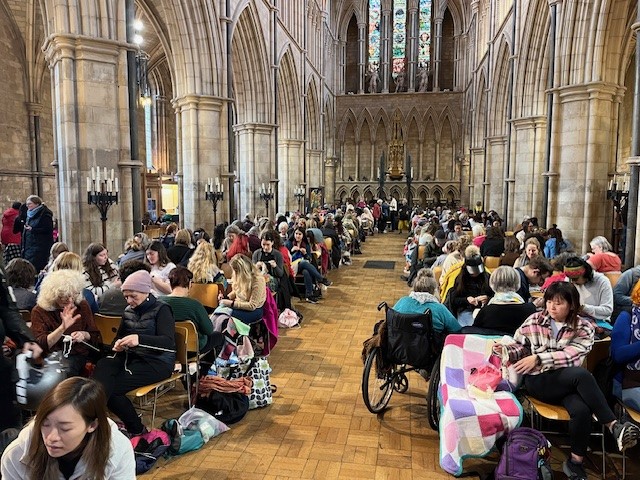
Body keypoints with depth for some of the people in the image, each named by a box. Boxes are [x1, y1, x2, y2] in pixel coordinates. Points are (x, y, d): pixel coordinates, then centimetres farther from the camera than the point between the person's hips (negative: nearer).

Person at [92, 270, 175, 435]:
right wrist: (117, 345, -7)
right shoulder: (128, 311, 13)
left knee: (112, 387, -22)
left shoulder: (161, 309, -7)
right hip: (132, 357, 6)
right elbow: (118, 336, 20)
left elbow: (169, 342, -19)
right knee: (102, 367, -25)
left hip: (157, 362, -6)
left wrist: (139, 339, -36)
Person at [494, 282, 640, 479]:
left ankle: (575, 462, -13)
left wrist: (538, 359, -21)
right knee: (582, 374, -32)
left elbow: (570, 356, -11)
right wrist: (506, 350, -8)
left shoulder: (583, 327, 2)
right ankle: (614, 426, -27)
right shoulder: (533, 321, 3)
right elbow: (521, 347, 14)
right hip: (538, 381, -2)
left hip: (568, 381, 2)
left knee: (581, 410, -33)